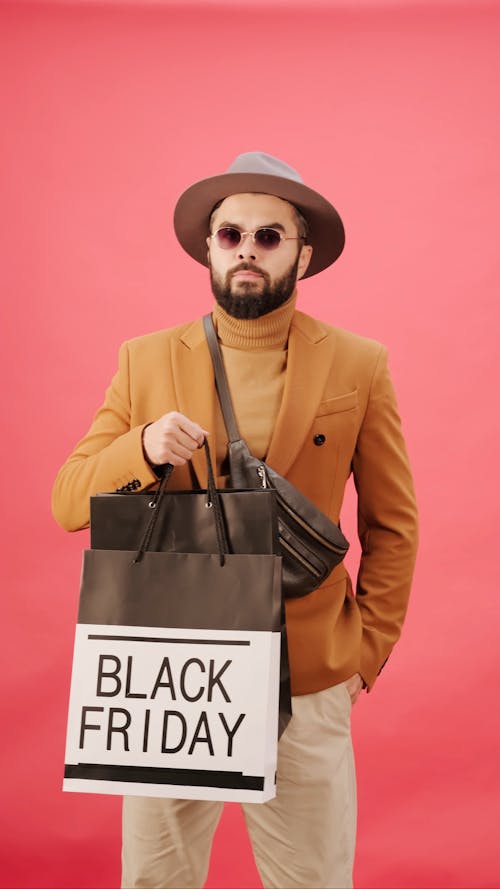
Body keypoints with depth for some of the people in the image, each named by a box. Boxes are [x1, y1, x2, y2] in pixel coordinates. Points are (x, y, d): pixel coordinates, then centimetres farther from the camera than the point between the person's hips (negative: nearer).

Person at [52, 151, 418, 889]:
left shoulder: (359, 366, -1)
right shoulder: (147, 359, 1)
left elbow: (392, 524, 5)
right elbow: (68, 503, 0)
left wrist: (369, 650, 0)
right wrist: (142, 449, -18)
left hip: (308, 687, -1)